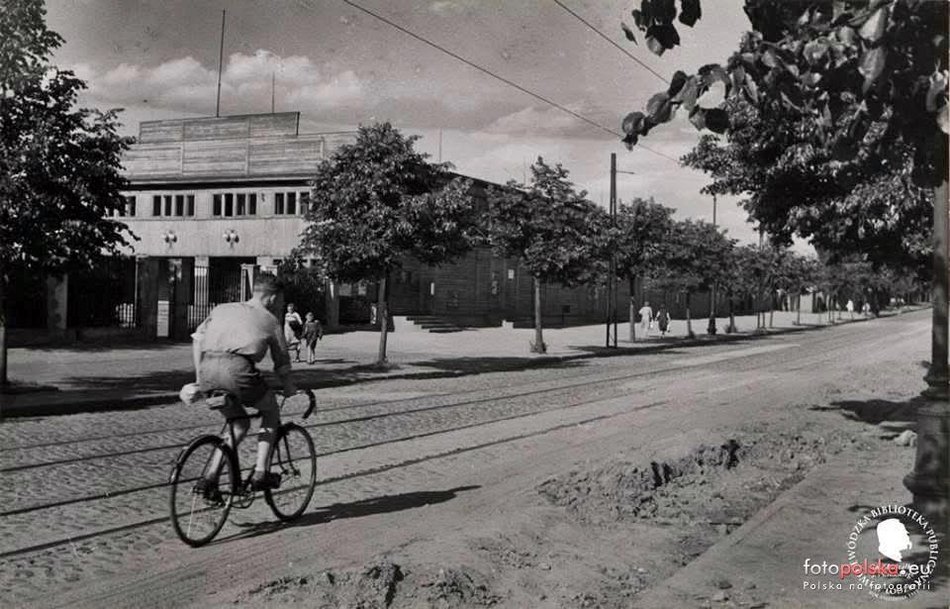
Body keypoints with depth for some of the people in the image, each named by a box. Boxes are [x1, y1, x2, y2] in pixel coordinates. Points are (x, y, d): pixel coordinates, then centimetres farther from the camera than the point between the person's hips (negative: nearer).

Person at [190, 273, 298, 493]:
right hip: (237, 368, -4)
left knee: (240, 424, 25)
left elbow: (197, 339, 19)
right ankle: (260, 473, 15)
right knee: (271, 411, 24)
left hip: (208, 368, 5)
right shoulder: (270, 320, 20)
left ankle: (210, 477, 13)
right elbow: (282, 365, 25)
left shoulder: (222, 309, 30)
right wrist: (290, 388, 42)